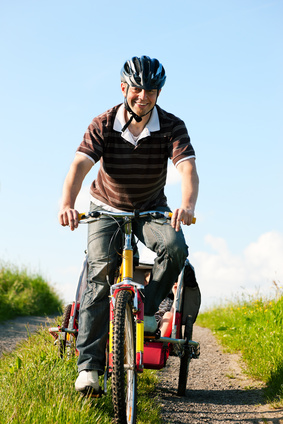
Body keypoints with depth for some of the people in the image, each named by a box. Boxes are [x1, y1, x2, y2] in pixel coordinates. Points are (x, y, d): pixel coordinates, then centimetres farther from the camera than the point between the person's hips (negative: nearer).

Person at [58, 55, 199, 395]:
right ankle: (89, 363, -20)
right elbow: (79, 166, -30)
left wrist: (188, 206, -52)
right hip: (107, 208, -1)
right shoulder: (103, 125, -17)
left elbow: (187, 168, -30)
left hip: (152, 209, 1)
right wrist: (67, 205, -50)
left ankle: (146, 308, -3)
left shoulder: (172, 127, -16)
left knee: (175, 249, -30)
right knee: (101, 271, -20)